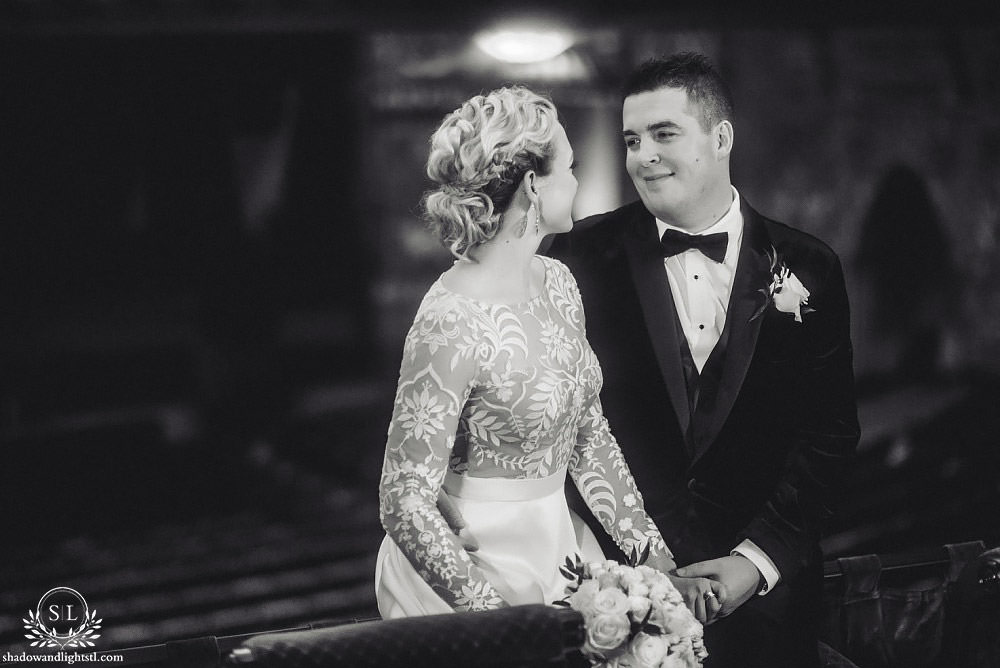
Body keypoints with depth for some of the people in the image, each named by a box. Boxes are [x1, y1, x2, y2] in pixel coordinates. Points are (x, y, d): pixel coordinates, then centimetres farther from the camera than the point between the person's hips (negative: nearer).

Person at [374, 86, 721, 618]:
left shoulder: (557, 283, 2)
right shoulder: (451, 324, -22)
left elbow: (589, 439, 9)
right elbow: (404, 504, -22)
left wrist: (659, 565, 3)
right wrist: (498, 615, -25)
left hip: (558, 550, 7)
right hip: (467, 571, -7)